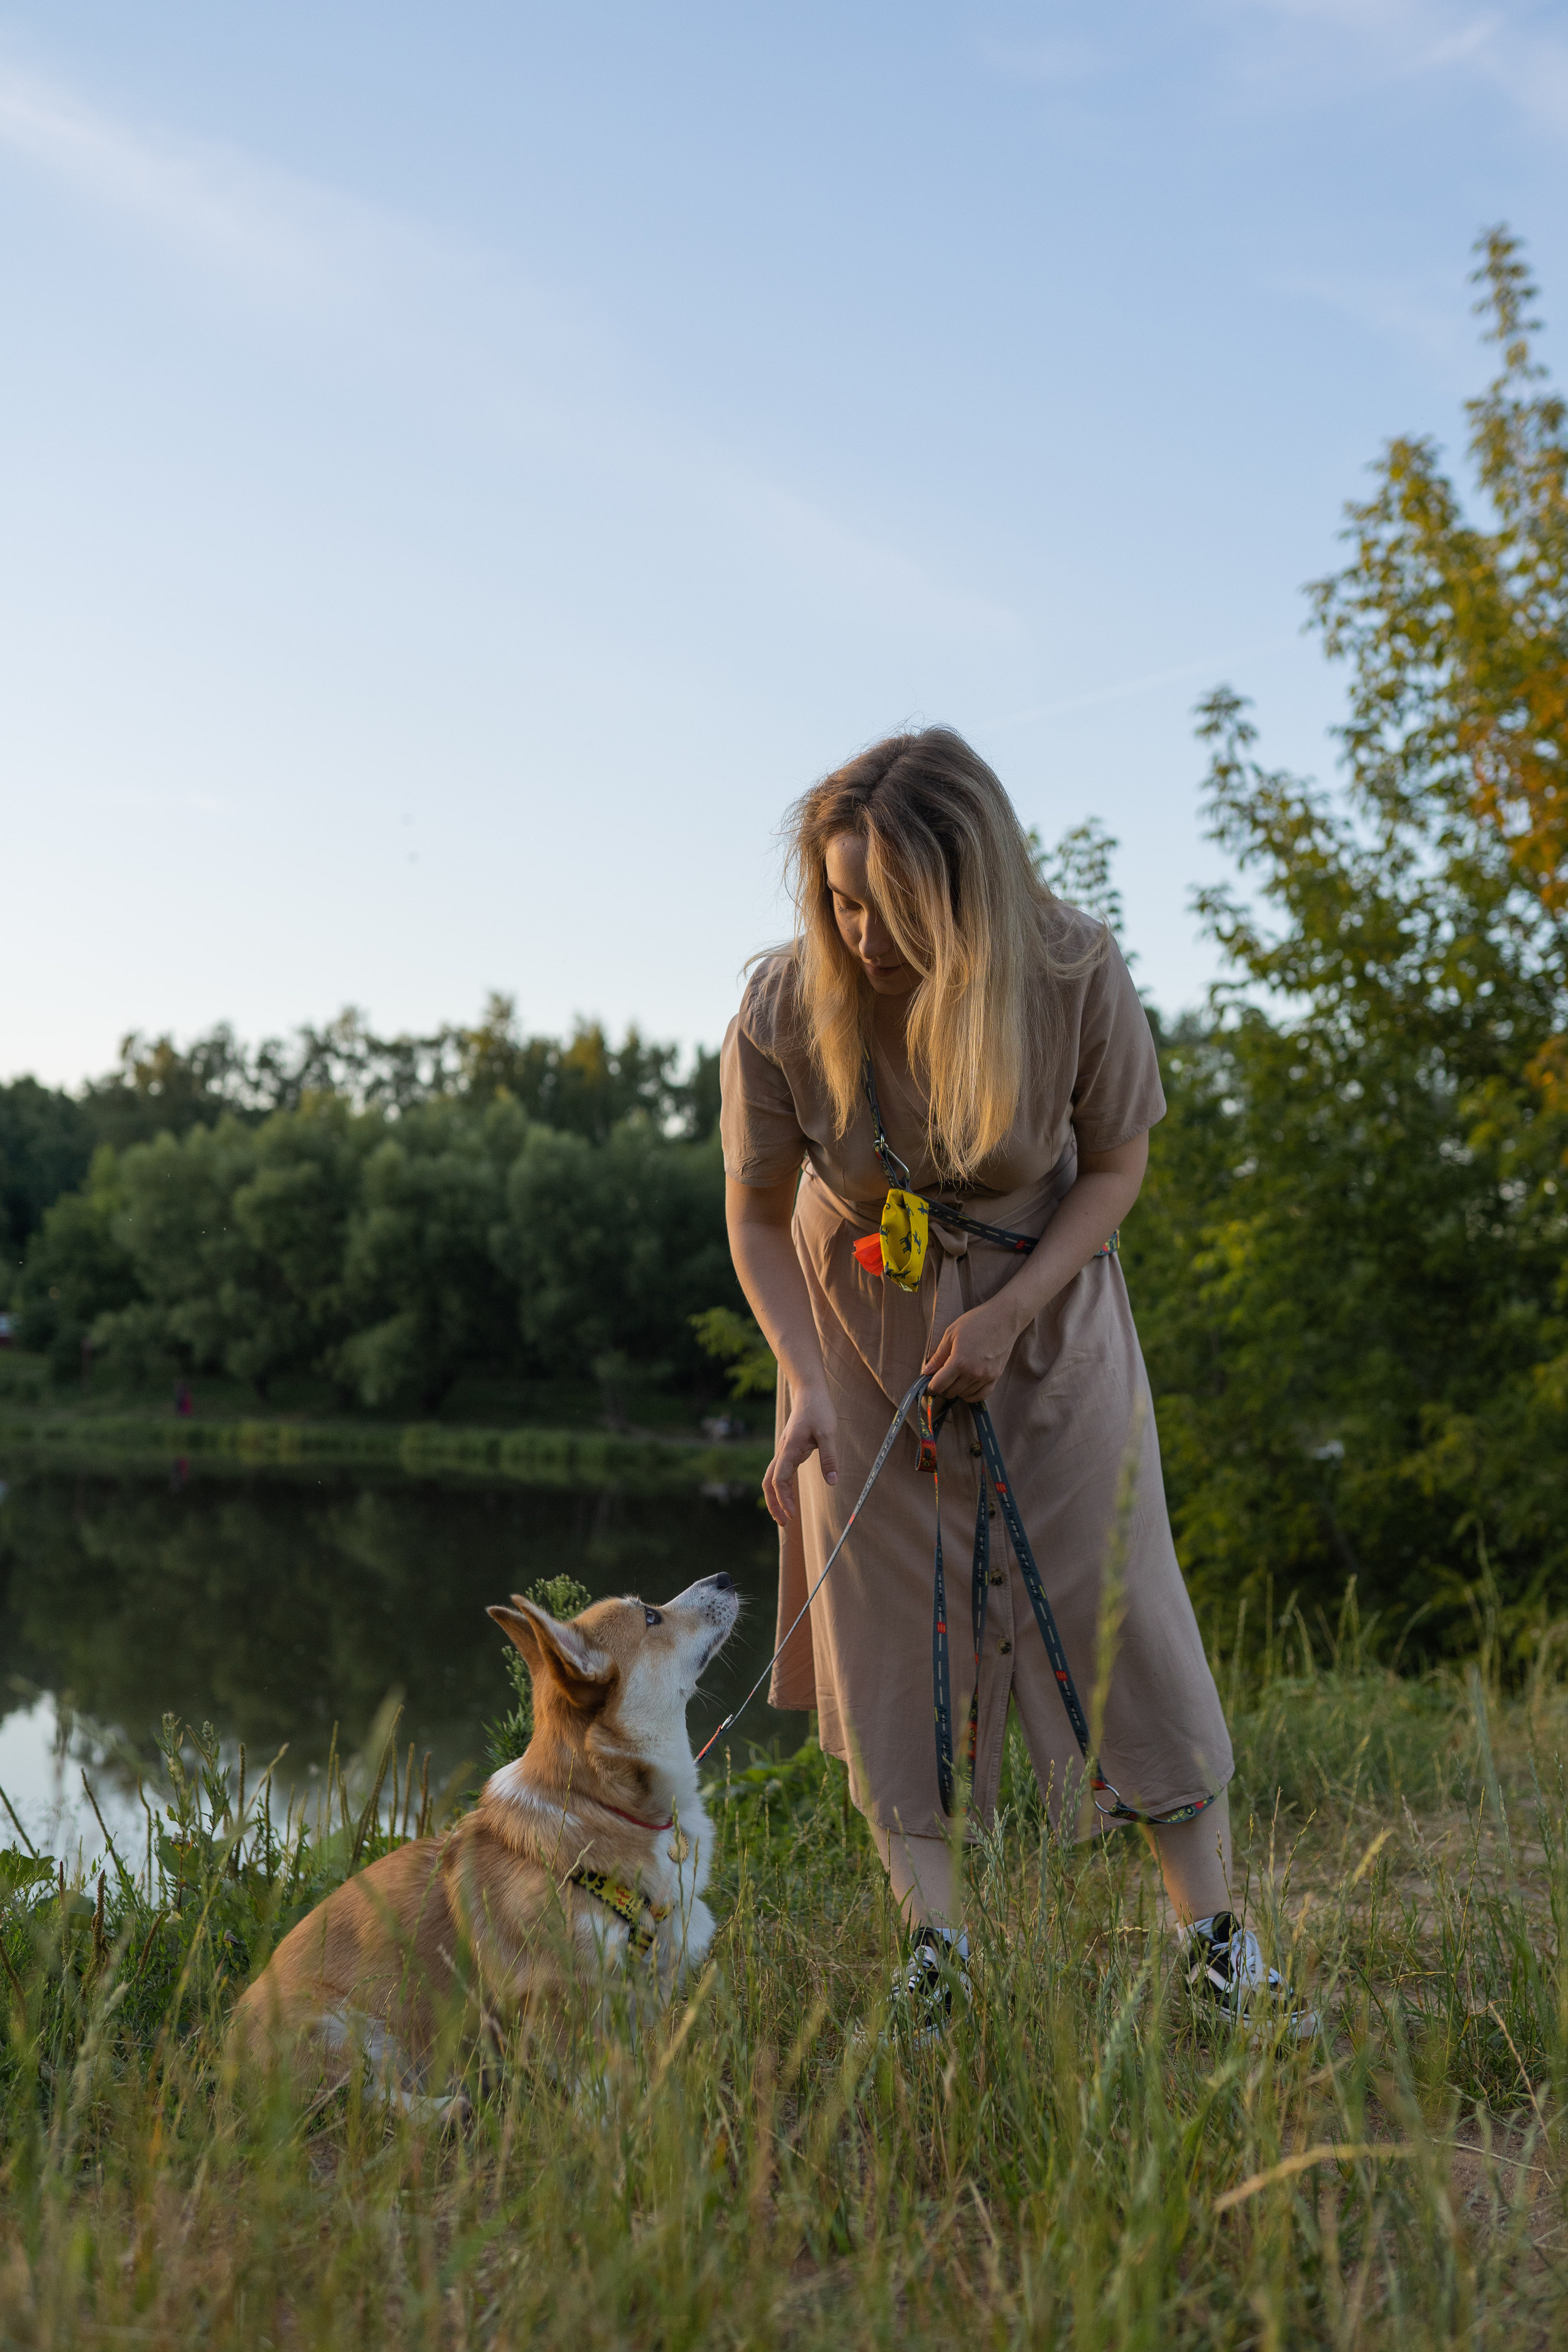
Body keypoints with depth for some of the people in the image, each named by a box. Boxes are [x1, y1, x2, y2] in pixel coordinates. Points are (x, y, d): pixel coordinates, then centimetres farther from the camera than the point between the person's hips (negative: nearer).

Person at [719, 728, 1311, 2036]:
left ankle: (1218, 1948, 9)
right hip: (865, 1347, 1)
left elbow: (1118, 1165, -8)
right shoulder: (782, 1015, -23)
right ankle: (937, 1952, 10)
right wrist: (805, 1385, -21)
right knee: (889, 1635, -1)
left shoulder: (1075, 976, -23)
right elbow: (757, 1218, -9)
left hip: (1050, 1328, 0)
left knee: (1124, 1616, -2)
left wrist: (1009, 1312, -19)